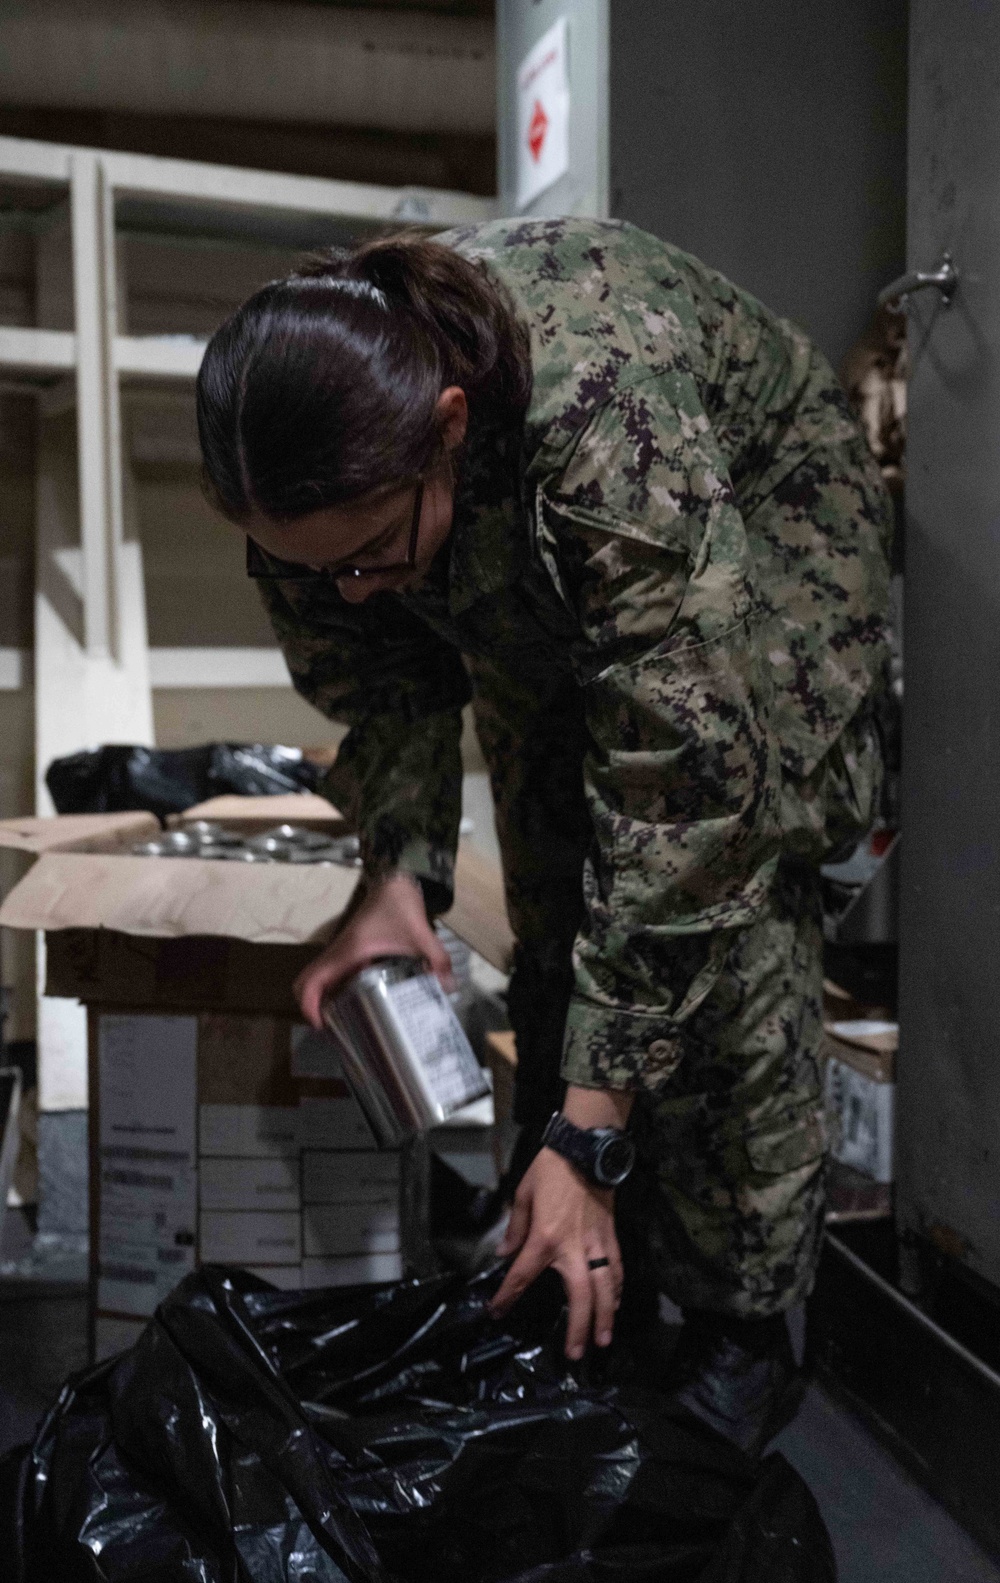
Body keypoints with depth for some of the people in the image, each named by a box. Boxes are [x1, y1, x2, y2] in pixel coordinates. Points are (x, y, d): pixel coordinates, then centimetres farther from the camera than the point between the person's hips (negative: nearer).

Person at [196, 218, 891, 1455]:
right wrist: (398, 873, -29)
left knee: (719, 909, -15)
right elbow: (378, 681, -10)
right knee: (558, 921, -2)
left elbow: (680, 799, -43)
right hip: (537, 589, 5)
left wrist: (589, 1133, -41)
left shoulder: (613, 425, -45)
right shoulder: (316, 456, -28)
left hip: (761, 506, -4)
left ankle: (740, 1332, -2)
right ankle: (588, 1284, 12)